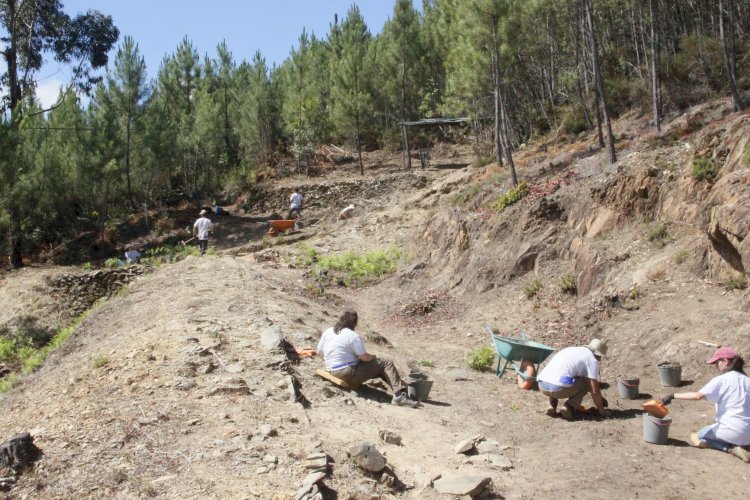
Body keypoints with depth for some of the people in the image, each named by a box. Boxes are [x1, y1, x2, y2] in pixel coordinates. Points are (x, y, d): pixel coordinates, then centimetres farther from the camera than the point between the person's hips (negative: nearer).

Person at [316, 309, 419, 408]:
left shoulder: (327, 332, 5)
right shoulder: (353, 336, -15)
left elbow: (319, 352, 12)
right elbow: (365, 357, -15)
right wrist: (374, 356, 8)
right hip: (349, 374, -8)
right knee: (386, 363, 0)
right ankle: (399, 395, -7)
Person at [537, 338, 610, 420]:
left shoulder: (571, 350, 28)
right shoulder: (592, 360, 6)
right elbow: (595, 391, 3)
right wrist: (601, 410, 19)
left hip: (542, 385, 7)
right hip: (556, 388, -7)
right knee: (586, 383, 15)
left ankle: (552, 406, 18)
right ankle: (568, 408, 0)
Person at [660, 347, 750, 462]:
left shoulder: (721, 380, -10)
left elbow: (698, 396, -19)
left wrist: (673, 396, -14)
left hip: (732, 430, -6)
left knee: (698, 436, 16)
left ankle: (731, 448, -6)